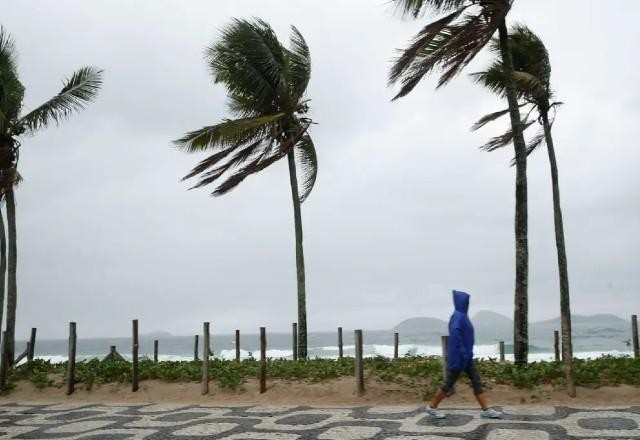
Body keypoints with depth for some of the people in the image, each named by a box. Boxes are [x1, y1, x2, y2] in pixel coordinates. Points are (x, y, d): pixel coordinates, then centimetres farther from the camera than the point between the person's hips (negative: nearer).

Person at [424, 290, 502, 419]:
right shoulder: (458, 316, -17)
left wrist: (466, 354, 20)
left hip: (466, 356, 10)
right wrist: (462, 352, -28)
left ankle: (486, 410, 7)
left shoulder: (462, 316, 13)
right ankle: (431, 407, 9)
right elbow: (454, 334, -28)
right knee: (449, 383, -1)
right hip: (459, 356, -10)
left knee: (476, 381, 6)